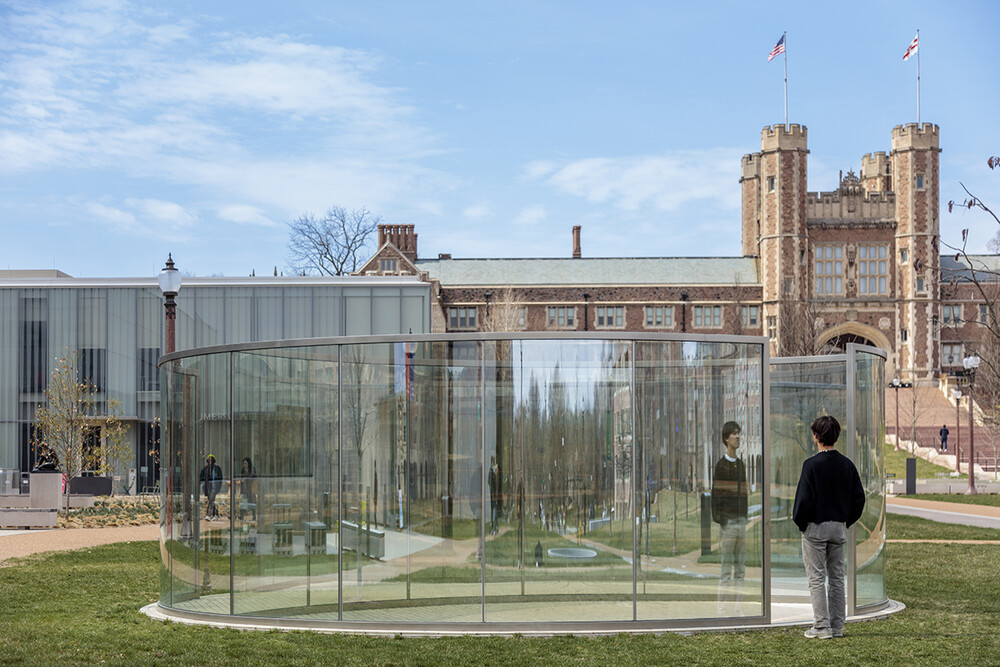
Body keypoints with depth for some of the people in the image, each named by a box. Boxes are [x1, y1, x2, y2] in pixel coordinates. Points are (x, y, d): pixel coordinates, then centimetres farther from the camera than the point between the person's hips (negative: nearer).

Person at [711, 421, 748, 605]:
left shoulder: (742, 465, 14)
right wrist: (718, 520, -16)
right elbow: (715, 495, -9)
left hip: (741, 522, 7)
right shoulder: (720, 465, -6)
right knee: (726, 571, -5)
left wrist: (746, 519, 12)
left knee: (740, 570, 7)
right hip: (727, 523, -6)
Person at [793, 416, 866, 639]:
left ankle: (821, 627, -3)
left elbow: (804, 498, -16)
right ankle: (837, 626, 14)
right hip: (839, 528, 6)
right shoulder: (847, 464, 3)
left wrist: (800, 522, -1)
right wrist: (846, 521, 15)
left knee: (816, 578, -1)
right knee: (837, 577, 12)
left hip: (815, 528, -6)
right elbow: (859, 497, 7)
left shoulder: (812, 464, -14)